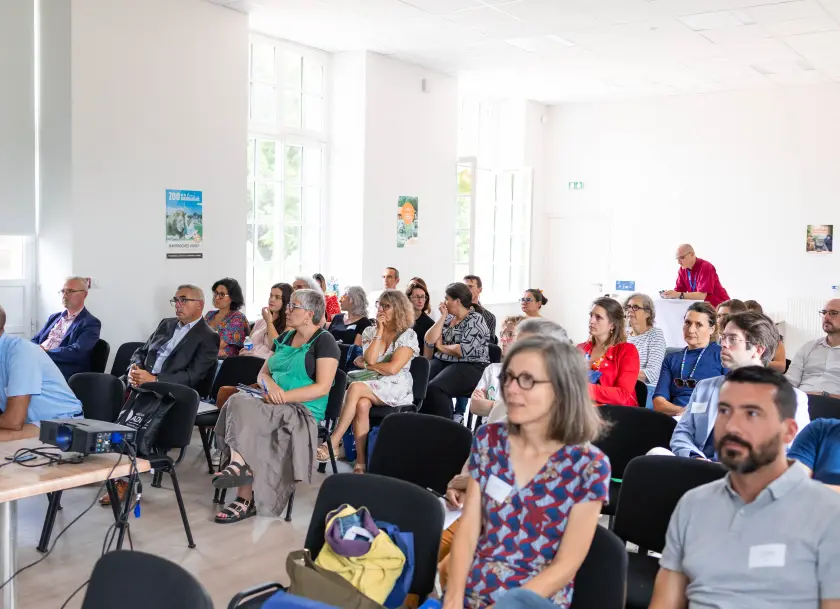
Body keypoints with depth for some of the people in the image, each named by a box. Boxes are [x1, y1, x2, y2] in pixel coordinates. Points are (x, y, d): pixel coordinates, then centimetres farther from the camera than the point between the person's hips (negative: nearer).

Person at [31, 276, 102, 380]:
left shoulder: (91, 323, 0)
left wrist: (45, 352, -15)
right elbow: (35, 340, 19)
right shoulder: (55, 317, 25)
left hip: (60, 373, -7)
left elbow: (76, 353, -14)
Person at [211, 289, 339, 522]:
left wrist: (284, 396, -19)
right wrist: (270, 384, -7)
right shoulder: (286, 337, 18)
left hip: (303, 411, -7)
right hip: (275, 406, 7)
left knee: (241, 412, -28)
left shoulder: (324, 341, -5)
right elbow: (262, 374, 17)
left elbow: (322, 387, -14)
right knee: (238, 402, -25)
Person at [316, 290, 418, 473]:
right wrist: (380, 331, -7)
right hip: (371, 385, 4)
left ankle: (333, 443, -34)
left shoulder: (408, 335, -3)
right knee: (362, 404, -34)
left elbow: (392, 368, -13)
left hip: (396, 388, -4)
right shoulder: (370, 331, 11)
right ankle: (360, 462, -31)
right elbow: (370, 359, -7)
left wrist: (364, 365, -3)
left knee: (355, 387, -32)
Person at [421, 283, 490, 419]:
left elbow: (463, 350, -18)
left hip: (470, 367, -7)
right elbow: (429, 340, 3)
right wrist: (443, 316, 0)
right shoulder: (448, 317, 14)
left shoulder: (475, 320, -7)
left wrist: (441, 346, -4)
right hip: (442, 362, 7)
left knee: (434, 388, -33)